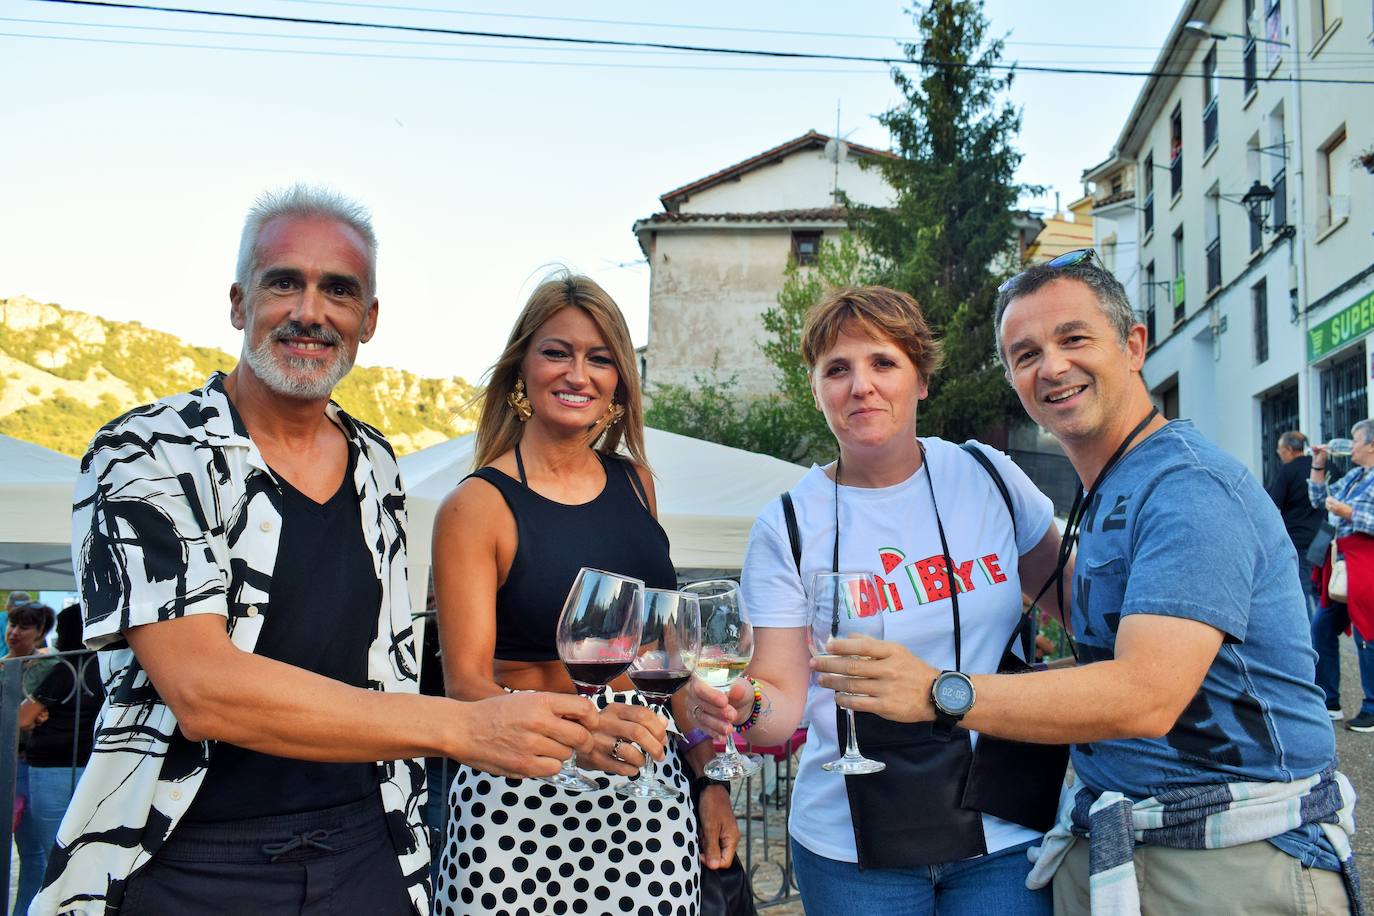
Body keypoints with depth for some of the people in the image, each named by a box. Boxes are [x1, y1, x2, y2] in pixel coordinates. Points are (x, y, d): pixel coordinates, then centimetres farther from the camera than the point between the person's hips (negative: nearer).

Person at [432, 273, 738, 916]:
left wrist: (708, 775, 10)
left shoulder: (634, 482, 7)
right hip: (520, 798, -3)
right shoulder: (476, 506, -7)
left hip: (648, 789, 4)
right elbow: (466, 682, -15)